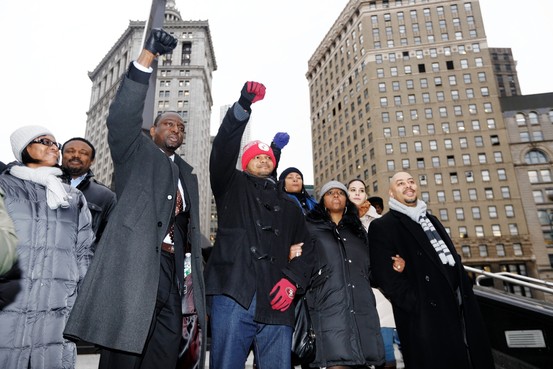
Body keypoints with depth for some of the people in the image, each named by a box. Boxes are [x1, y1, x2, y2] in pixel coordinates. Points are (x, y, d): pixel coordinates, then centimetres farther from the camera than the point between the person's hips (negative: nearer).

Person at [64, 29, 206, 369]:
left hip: (173, 273, 5)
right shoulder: (136, 154, 11)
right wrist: (146, 58, -17)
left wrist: (197, 257, 11)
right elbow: (123, 118, -9)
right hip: (135, 268, -5)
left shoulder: (188, 174, 25)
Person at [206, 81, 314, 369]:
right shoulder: (233, 187, 18)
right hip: (233, 295, -2)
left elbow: (305, 248, 17)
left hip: (275, 304, 3)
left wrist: (293, 280, -3)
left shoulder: (288, 207, 25)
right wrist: (243, 107, -14)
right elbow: (223, 150, -1)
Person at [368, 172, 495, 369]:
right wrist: (417, 305, -19)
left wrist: (467, 292, 9)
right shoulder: (382, 226, -5)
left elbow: (453, 257, 22)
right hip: (426, 315, -8)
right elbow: (384, 275, -14)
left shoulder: (431, 219, 21)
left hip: (461, 307, 8)